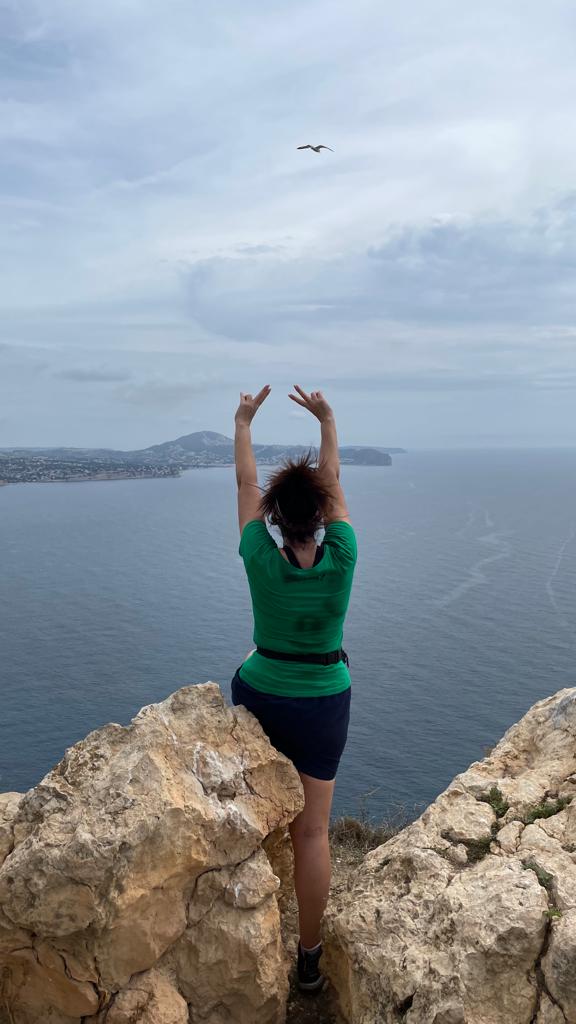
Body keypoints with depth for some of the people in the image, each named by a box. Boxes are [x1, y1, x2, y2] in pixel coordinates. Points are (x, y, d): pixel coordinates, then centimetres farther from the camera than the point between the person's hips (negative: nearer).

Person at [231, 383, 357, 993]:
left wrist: (243, 423, 8)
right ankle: (308, 955, 19)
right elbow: (332, 480, -5)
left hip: (258, 696, 1)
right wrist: (327, 421, 7)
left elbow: (246, 483, -5)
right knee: (312, 830, 7)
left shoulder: (261, 560, -17)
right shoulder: (341, 560, -18)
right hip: (323, 704, 0)